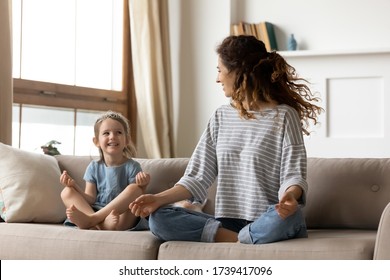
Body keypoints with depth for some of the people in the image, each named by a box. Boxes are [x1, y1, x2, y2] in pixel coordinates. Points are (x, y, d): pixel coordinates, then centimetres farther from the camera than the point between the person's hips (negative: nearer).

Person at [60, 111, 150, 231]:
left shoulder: (132, 167, 0)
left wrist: (143, 185, -24)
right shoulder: (94, 167, 10)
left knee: (135, 189, -27)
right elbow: (91, 199, 5)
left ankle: (89, 220, -32)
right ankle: (99, 224, -36)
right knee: (67, 192, -10)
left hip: (123, 216, -3)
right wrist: (74, 185, -10)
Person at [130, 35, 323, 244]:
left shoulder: (283, 115, -1)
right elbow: (198, 176, 11)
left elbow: (293, 174, -7)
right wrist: (159, 199, -3)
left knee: (288, 216, -40)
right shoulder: (221, 117, 15)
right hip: (227, 221, 5)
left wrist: (290, 196, -31)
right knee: (158, 218, -17)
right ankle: (243, 241, -20)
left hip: (268, 220, -5)